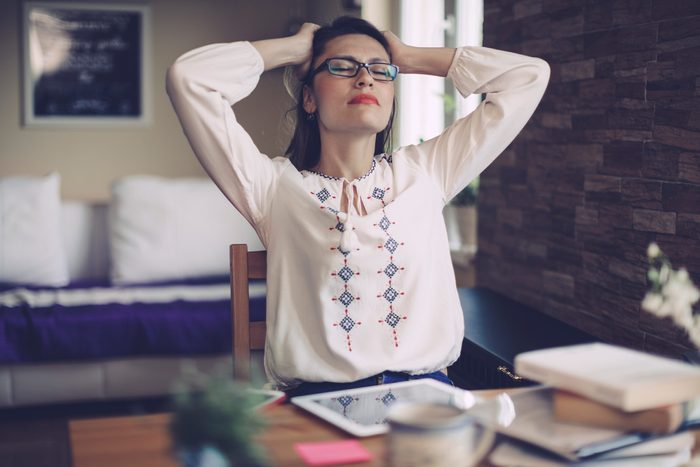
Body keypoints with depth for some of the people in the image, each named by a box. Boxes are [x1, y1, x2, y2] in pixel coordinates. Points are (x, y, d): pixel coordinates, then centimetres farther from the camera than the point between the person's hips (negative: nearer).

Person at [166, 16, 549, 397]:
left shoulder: (423, 171, 13)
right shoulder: (276, 185, 6)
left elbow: (529, 76, 15)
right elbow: (189, 77, -2)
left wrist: (407, 57, 19)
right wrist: (292, 48, 11)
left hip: (426, 393, 2)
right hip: (318, 398, -1)